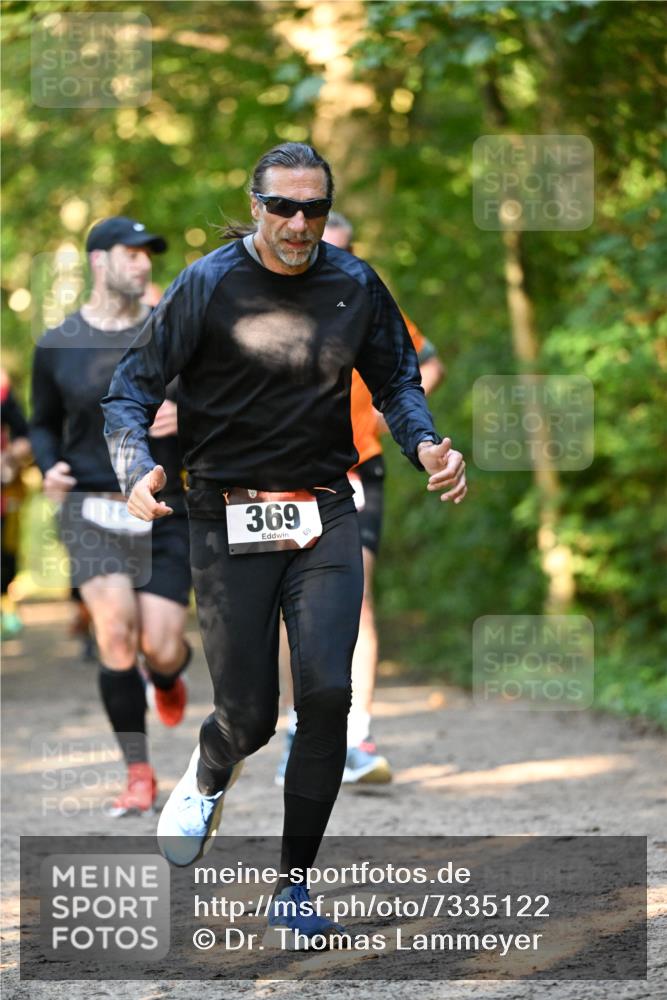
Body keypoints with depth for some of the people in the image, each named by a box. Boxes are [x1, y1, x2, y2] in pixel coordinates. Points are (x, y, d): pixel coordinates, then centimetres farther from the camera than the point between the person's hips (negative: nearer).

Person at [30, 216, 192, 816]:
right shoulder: (58, 346, 4)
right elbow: (44, 425, 17)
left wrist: (185, 416, -14)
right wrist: (50, 468, -4)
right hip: (92, 509, -1)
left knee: (162, 648, -5)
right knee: (116, 632, -18)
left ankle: (166, 680, 36)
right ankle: (139, 774, -4)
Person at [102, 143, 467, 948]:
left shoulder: (355, 287, 2)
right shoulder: (207, 286, -7)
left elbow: (395, 382, 15)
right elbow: (132, 387, -6)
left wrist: (426, 445, -6)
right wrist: (137, 469, -24)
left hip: (324, 516, 2)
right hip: (228, 520, -2)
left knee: (326, 692, -13)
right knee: (249, 714, 0)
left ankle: (294, 883, 1)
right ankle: (208, 776, 41)